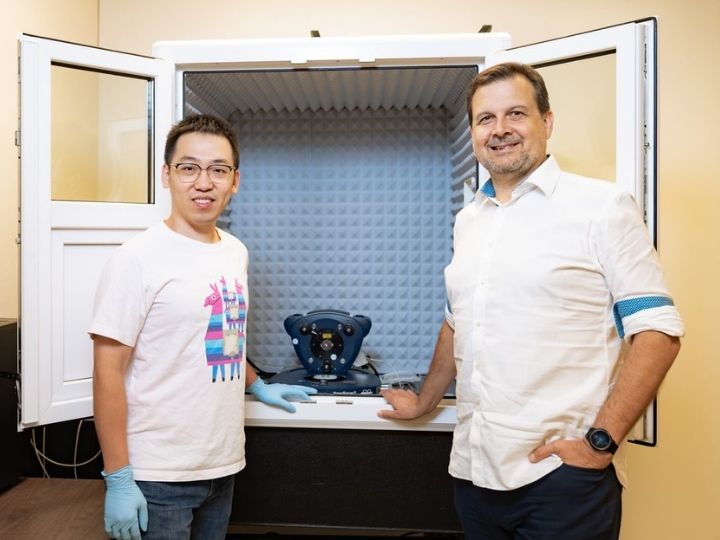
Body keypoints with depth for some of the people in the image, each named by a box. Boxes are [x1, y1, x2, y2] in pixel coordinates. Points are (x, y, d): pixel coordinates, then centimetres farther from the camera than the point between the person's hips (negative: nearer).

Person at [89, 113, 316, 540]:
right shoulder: (138, 258, -15)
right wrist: (118, 478, -14)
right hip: (159, 476, -6)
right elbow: (108, 373, -14)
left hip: (224, 465, 6)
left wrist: (258, 386, 23)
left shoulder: (236, 252, 5)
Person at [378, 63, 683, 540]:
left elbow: (657, 333, -9)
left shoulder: (602, 206, -6)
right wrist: (425, 402, 22)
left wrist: (601, 440, -15)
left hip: (563, 471, -5)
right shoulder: (468, 220, 10)